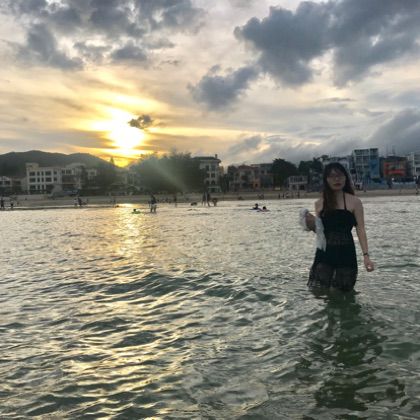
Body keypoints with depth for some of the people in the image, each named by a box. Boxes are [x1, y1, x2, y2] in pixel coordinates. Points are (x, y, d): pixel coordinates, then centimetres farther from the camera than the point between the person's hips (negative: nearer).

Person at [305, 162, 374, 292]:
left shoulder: (354, 202, 0)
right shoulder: (320, 203, 9)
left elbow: (360, 229, -5)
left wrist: (366, 255, -15)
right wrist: (312, 225, -7)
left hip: (345, 254, -2)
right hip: (324, 253, 2)